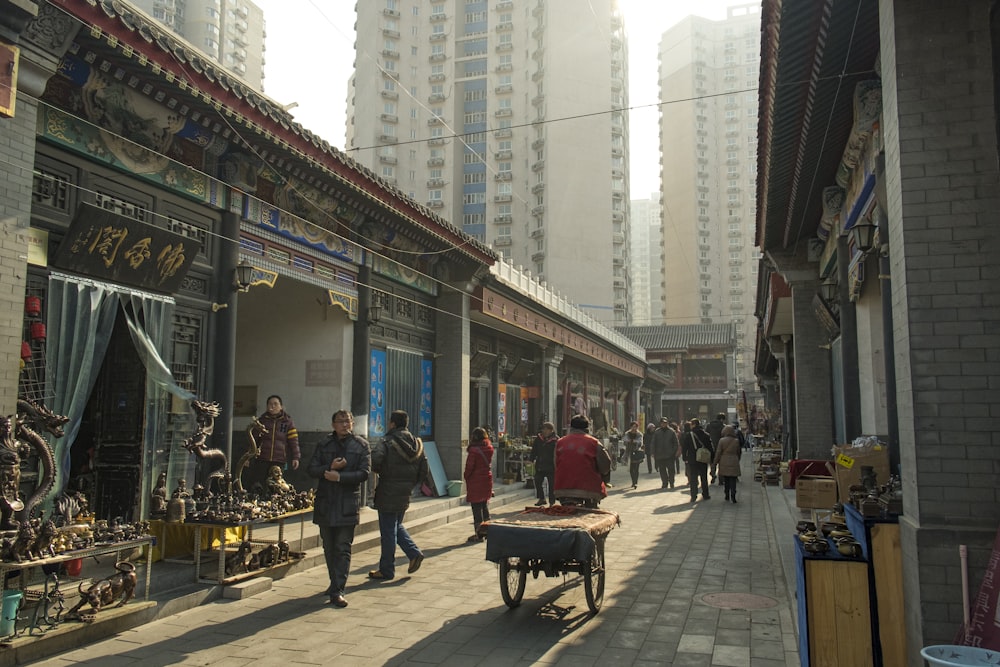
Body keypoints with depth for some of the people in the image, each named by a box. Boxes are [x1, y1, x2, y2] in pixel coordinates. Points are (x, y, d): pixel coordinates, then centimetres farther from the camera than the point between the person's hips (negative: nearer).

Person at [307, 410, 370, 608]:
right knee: (329, 548, 12)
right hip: (325, 504, 3)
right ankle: (335, 583, 28)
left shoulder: (361, 445, 3)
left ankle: (337, 591, -5)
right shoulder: (324, 445, 10)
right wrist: (330, 468, -13)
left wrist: (339, 476, -15)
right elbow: (311, 469, 4)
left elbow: (364, 473, -6)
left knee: (343, 549, -6)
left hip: (348, 504, -3)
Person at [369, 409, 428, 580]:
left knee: (388, 531, 2)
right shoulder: (417, 444, 6)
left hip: (388, 494, -7)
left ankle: (386, 570, 11)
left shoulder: (388, 443, -14)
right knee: (397, 526, 24)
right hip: (405, 494, 7)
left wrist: (381, 471, -7)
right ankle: (414, 553, 11)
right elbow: (423, 471, 7)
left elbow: (373, 461, -28)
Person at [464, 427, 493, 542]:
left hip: (475, 481, -7)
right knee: (485, 505, 18)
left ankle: (478, 534, 4)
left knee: (476, 508, 0)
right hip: (487, 480, 7)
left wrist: (466, 476, 4)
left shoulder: (474, 450, -18)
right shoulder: (489, 448, 2)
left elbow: (469, 466, -15)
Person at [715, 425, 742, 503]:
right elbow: (739, 452, 10)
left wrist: (716, 461, 6)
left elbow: (718, 452, -3)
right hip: (734, 462, 0)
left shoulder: (722, 440, -5)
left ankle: (727, 496, 17)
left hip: (724, 462, 0)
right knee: (733, 480, 0)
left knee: (726, 480, 12)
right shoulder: (736, 441, 0)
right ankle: (733, 496, -11)